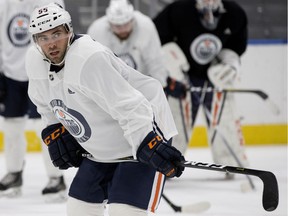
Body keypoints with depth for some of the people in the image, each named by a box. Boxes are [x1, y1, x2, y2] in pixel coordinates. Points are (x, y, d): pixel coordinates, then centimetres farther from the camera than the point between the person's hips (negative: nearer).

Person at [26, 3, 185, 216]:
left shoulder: (90, 59, -32)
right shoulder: (35, 61, -5)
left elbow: (129, 107, -35)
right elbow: (46, 101, 19)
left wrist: (150, 146, -40)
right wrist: (55, 132, 9)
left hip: (144, 130, -9)